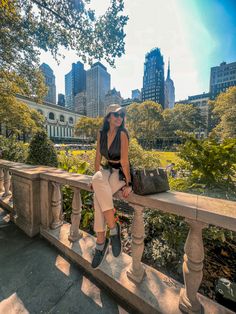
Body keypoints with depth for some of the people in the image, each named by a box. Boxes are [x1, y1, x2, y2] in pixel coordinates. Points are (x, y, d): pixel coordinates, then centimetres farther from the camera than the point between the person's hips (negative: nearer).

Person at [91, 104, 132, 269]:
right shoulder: (101, 133, 3)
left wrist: (128, 183, -20)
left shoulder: (122, 133, -12)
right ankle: (113, 227, -13)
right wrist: (96, 177, 2)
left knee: (98, 197, -26)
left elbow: (124, 160, -19)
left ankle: (101, 241, -6)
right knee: (97, 181, -27)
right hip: (106, 170, 5)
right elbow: (98, 157, 5)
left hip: (121, 172, -5)